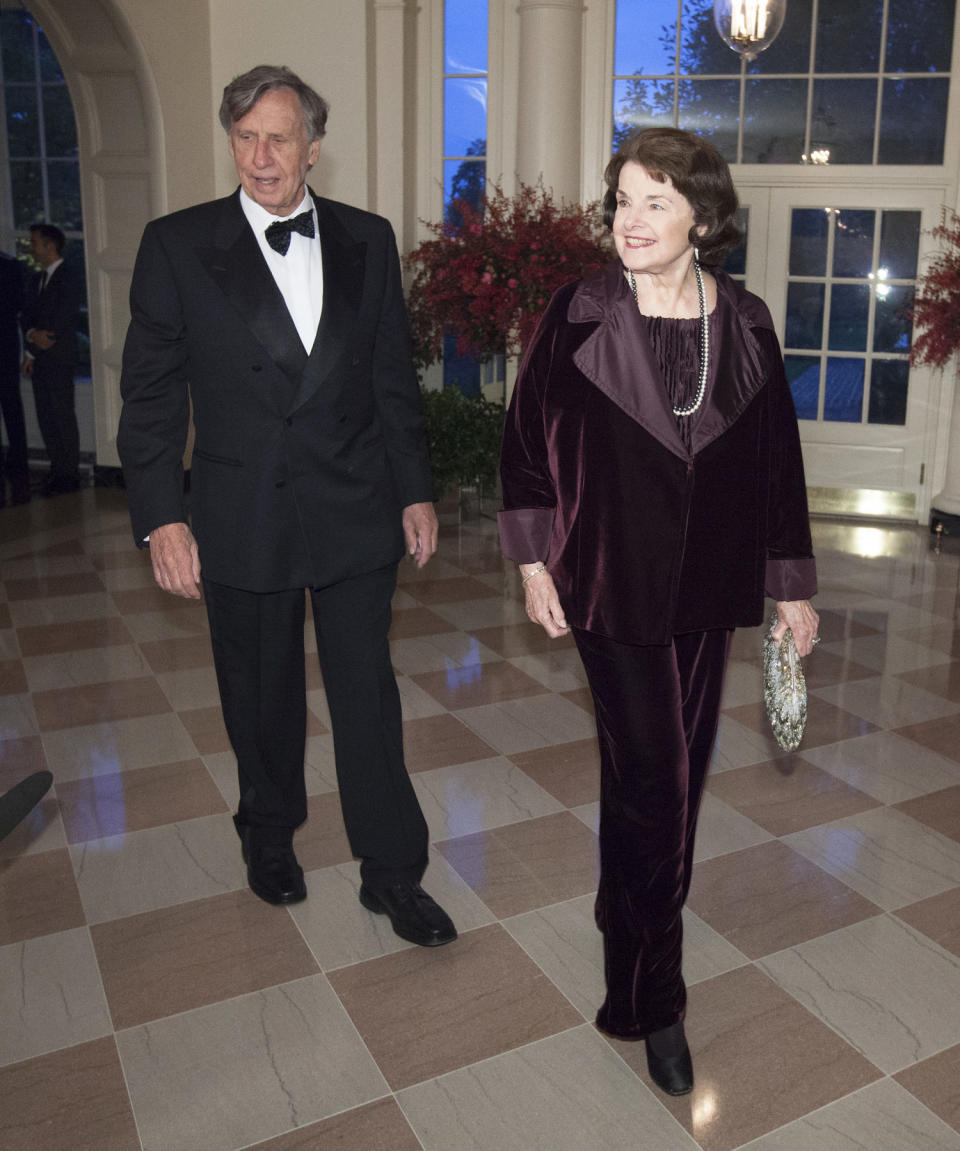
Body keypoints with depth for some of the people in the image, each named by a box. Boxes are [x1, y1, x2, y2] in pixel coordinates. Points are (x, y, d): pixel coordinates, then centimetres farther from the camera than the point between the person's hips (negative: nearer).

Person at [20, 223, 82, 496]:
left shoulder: (67, 278, -8)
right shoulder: (37, 279, 17)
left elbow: (63, 322, -13)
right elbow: (26, 317, 15)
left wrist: (32, 351, -5)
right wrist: (32, 334, -6)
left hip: (59, 360, -8)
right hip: (38, 359, 8)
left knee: (63, 417, -5)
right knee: (45, 417, 8)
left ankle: (69, 475, 1)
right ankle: (57, 470, 15)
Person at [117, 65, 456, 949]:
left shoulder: (366, 240, 5)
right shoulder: (177, 245, -2)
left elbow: (394, 377, 8)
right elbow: (151, 391, -3)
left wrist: (416, 491, 5)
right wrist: (161, 517, -9)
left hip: (355, 512, 1)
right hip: (242, 519, -1)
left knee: (368, 694, 6)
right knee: (262, 697, 14)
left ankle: (392, 872, 21)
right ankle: (270, 837, 39)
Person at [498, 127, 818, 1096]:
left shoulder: (744, 325, 1)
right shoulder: (579, 317, -6)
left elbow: (776, 456, 6)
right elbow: (528, 436, -1)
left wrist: (793, 585, 8)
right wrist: (534, 560, -3)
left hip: (708, 586, 4)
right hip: (614, 582, -3)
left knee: (677, 772, 15)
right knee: (654, 782, -2)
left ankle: (630, 913, 41)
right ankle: (651, 1000, 15)